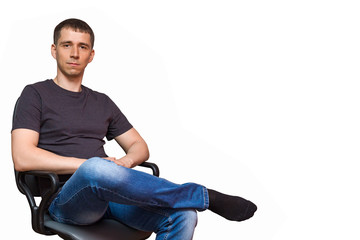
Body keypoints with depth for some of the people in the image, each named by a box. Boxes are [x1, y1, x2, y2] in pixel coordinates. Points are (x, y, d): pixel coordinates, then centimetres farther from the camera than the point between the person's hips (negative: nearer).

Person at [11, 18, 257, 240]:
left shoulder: (103, 102, 23)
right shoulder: (36, 94, 7)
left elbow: (139, 146, 22)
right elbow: (22, 158, -7)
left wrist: (125, 162, -4)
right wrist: (90, 165, -13)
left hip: (112, 194, 5)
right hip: (66, 200, -4)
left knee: (183, 216, -25)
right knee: (96, 170, -41)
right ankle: (207, 197, -29)